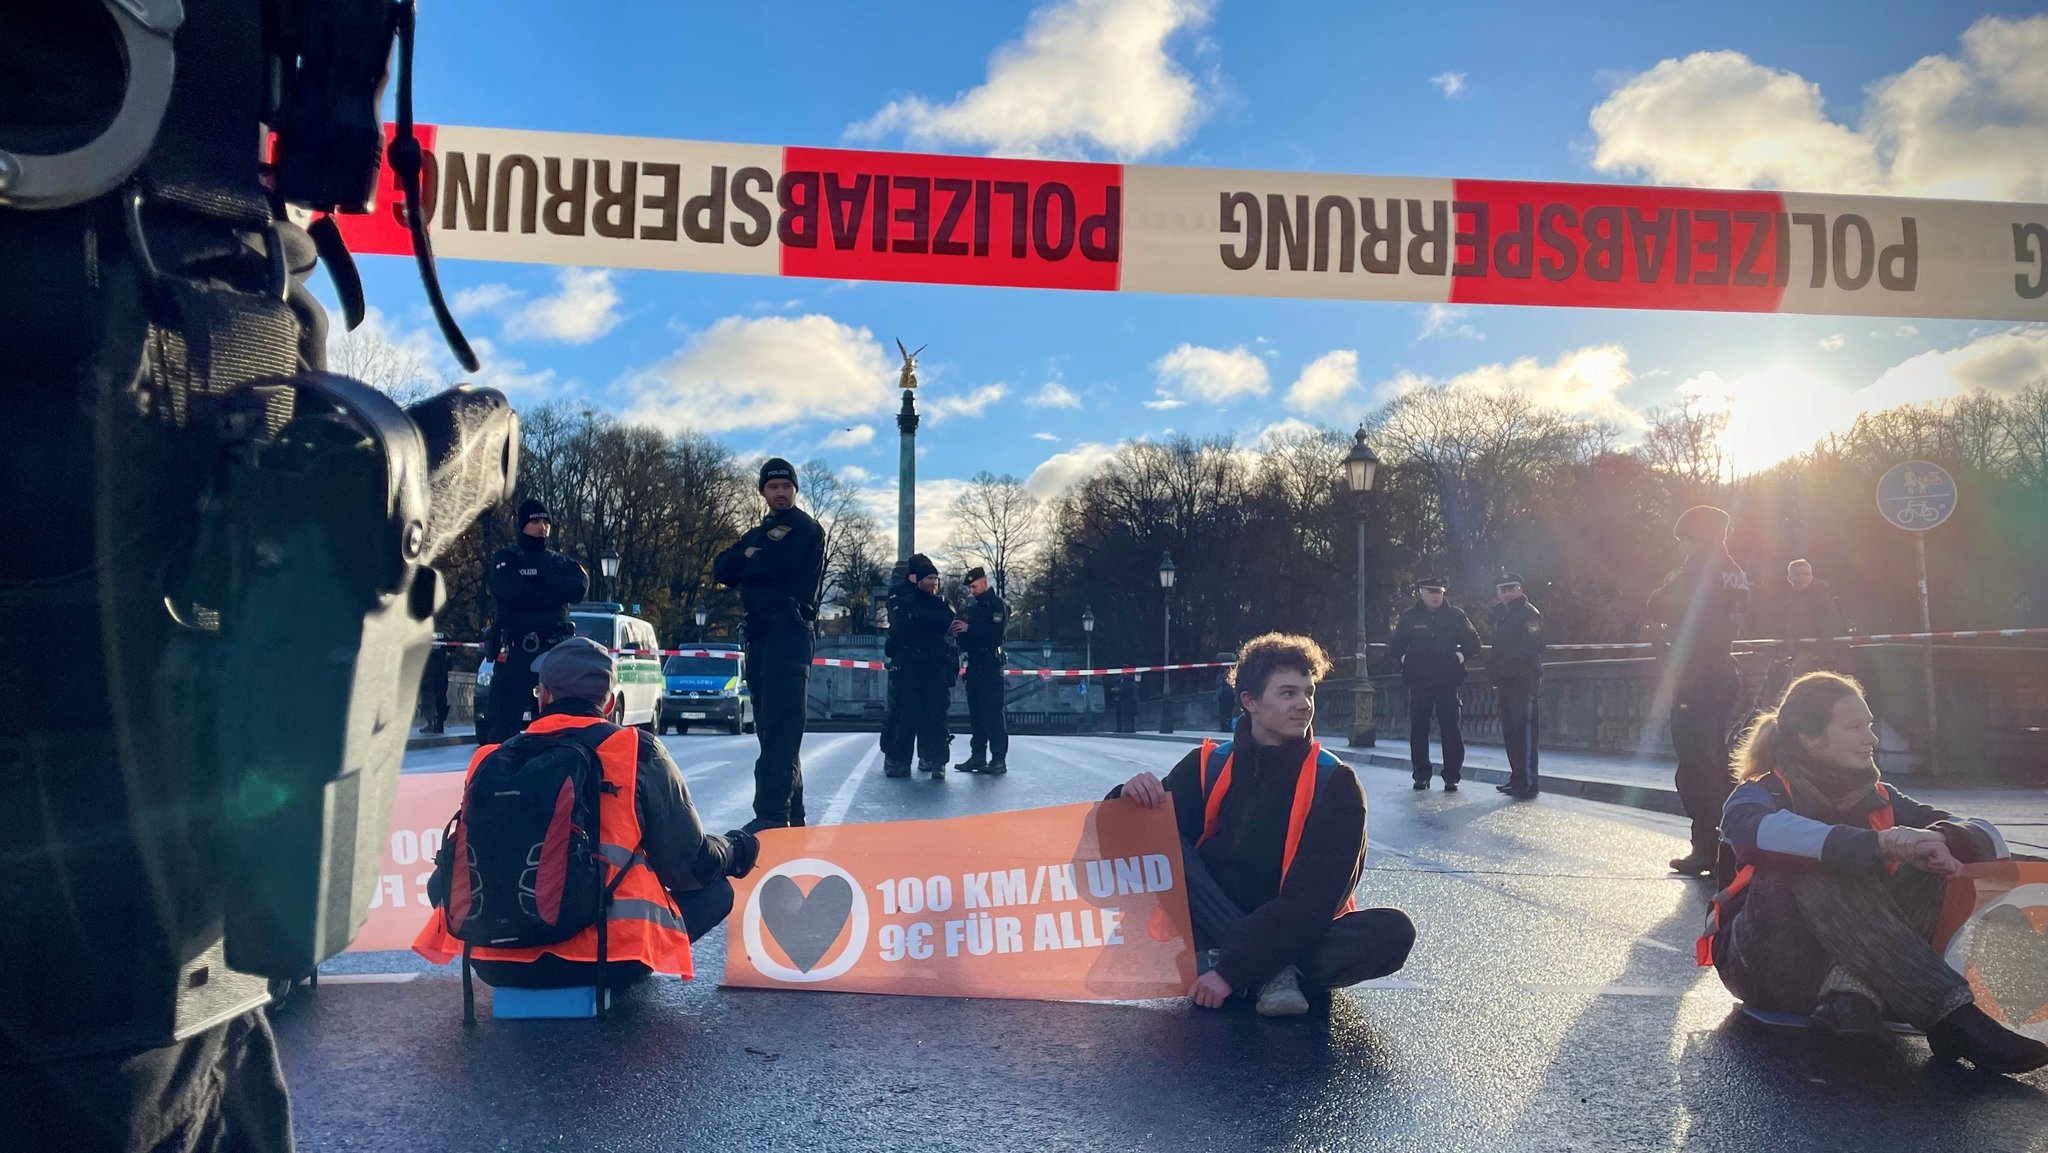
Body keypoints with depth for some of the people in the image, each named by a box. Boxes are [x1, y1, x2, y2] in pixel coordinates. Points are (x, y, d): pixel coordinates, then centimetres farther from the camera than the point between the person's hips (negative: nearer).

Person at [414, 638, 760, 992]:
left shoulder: (491, 760, 4)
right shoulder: (638, 751, -5)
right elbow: (693, 866, 0)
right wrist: (738, 849, 22)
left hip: (496, 964, 2)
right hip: (608, 956, -2)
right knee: (716, 891, 17)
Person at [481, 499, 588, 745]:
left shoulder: (560, 562, 20)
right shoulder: (505, 559, 8)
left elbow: (580, 586, -1)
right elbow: (510, 591, -12)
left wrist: (540, 578, -8)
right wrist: (554, 593, -4)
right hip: (517, 652, -4)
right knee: (503, 721, -10)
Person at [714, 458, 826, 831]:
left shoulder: (805, 528, 0)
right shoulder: (758, 533, 24)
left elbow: (771, 564, -16)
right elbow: (721, 570, 12)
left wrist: (745, 561, 4)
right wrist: (748, 556, -6)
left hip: (788, 634, -8)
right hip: (758, 636, 9)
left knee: (780, 727, -14)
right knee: (770, 726, 9)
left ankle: (772, 814, -20)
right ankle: (791, 813, 16)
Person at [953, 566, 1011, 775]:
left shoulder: (996, 604, -5)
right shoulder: (973, 606, 20)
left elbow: (996, 632, -17)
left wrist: (969, 628, -19)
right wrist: (958, 630, 0)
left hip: (990, 664, -8)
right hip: (974, 663, 9)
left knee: (992, 711, -11)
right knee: (975, 712, 10)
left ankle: (999, 759, -12)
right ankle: (978, 756, 15)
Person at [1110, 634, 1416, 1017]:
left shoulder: (1334, 783, -8)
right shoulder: (1207, 766, -1)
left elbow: (1313, 899, -17)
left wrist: (1232, 969, -26)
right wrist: (1132, 798, -27)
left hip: (1297, 933, -1)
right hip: (1213, 926, 2)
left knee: (1393, 930, -29)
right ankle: (1274, 971, -26)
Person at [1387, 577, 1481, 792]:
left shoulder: (1455, 615, 3)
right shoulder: (1409, 617, 4)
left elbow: (1473, 642, 9)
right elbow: (1394, 646, 13)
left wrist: (1459, 657, -2)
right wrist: (1405, 659, 0)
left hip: (1447, 682, -1)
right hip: (1418, 682, 1)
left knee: (1451, 730, -2)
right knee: (1418, 730, 4)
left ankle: (1451, 777, 5)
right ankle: (1421, 776, 13)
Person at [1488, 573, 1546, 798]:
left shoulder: (1528, 612, -8)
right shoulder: (1500, 614, 18)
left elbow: (1533, 647, -15)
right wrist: (1495, 674, 17)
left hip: (1523, 680, -9)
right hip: (1506, 681, 9)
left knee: (1524, 730, -10)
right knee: (1510, 731, 12)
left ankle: (1528, 782, -9)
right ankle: (1517, 777, 19)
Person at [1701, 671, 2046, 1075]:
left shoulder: (1878, 798, 12)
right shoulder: (1763, 793, -5)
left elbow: (1988, 836, 2)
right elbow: (1759, 829, -32)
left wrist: (1949, 840, -23)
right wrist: (1880, 842, -41)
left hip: (1852, 959, 5)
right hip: (1766, 963, -5)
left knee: (1934, 872, -14)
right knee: (1819, 873, -33)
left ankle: (1856, 987, -33)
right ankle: (1954, 1017, -41)